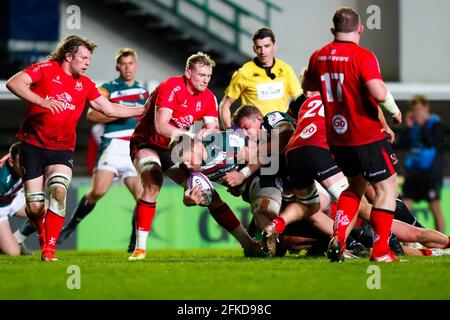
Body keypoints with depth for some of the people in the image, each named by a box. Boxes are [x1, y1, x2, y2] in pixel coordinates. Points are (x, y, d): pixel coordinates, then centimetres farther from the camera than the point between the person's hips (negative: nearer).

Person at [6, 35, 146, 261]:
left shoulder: (85, 84, 11)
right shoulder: (46, 70, -3)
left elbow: (109, 109, 17)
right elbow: (13, 83, -17)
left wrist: (143, 110, 12)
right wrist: (41, 101, -29)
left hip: (62, 148, 3)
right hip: (33, 145, -3)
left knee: (59, 191, -23)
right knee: (34, 206, -5)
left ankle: (49, 249, -17)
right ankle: (43, 239, 26)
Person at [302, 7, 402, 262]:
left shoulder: (319, 57, 5)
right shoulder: (363, 57, -16)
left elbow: (308, 86, 24)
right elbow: (379, 93, -28)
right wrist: (395, 111, -10)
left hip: (337, 137, 7)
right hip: (368, 136, -7)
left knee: (356, 185, 24)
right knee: (387, 188, 4)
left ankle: (338, 240, 12)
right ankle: (380, 251, -2)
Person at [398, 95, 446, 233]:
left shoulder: (437, 125, -3)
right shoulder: (413, 125, 11)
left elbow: (432, 143, -18)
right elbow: (402, 144, 5)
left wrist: (422, 126, -17)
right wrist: (408, 127, -3)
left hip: (431, 173, -5)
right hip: (413, 172, 5)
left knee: (435, 208, -4)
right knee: (405, 206, -1)